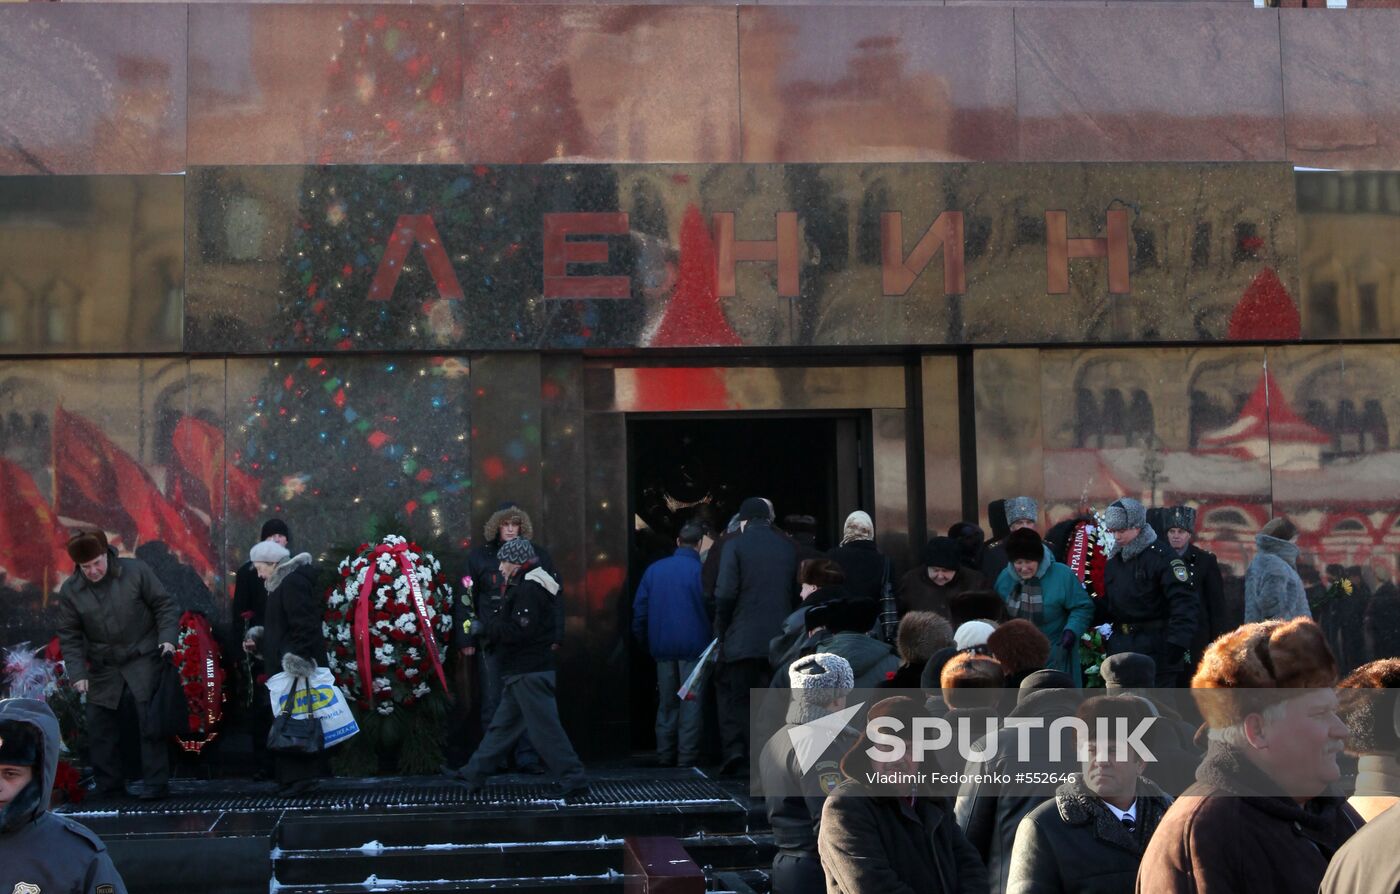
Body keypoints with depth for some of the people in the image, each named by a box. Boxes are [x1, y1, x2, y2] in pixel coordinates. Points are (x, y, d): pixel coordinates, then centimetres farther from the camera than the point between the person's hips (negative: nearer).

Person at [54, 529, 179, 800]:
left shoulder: (136, 572, -10)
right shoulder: (70, 591, -3)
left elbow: (164, 606, -3)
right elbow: (69, 636, 1)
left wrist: (167, 637, -16)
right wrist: (77, 673, -7)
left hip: (144, 660, -4)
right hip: (103, 669, 4)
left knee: (150, 719, -10)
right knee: (100, 727, 7)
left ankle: (155, 783, -4)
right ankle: (108, 784, 19)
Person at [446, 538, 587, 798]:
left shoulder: (529, 589, -17)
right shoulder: (521, 586, 16)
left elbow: (518, 631, -24)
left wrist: (487, 623, -11)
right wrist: (489, 626, 3)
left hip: (530, 674, -11)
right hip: (521, 672, 11)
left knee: (545, 729, -8)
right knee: (502, 725, 16)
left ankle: (575, 783, -4)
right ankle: (473, 775, 24)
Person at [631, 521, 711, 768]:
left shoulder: (654, 569, 6)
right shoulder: (700, 571, -9)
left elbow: (639, 609, 8)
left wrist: (645, 641, 17)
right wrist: (712, 640, -2)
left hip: (662, 647, 5)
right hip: (693, 646, -4)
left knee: (666, 704, 14)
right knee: (691, 703, 0)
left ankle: (665, 756, 16)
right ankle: (687, 757, -1)